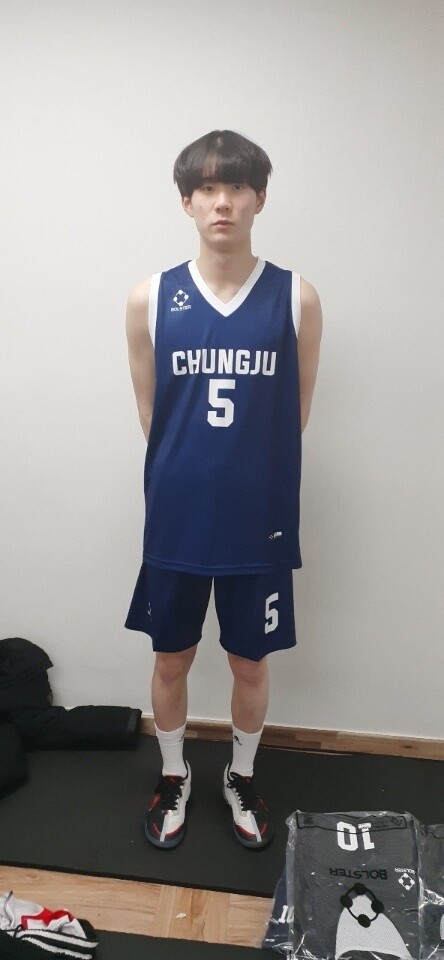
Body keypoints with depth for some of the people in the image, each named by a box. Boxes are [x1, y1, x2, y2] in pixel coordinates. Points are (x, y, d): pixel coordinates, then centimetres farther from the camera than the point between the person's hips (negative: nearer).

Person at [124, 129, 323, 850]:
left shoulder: (297, 298, -4)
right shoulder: (150, 299, -2)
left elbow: (296, 416, 4)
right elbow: (149, 415, 5)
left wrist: (249, 476, 7)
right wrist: (192, 474, 5)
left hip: (260, 521, 0)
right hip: (176, 520, 1)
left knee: (250, 661, 15)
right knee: (172, 657, 15)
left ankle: (242, 778, 43)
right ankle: (174, 778, 43)